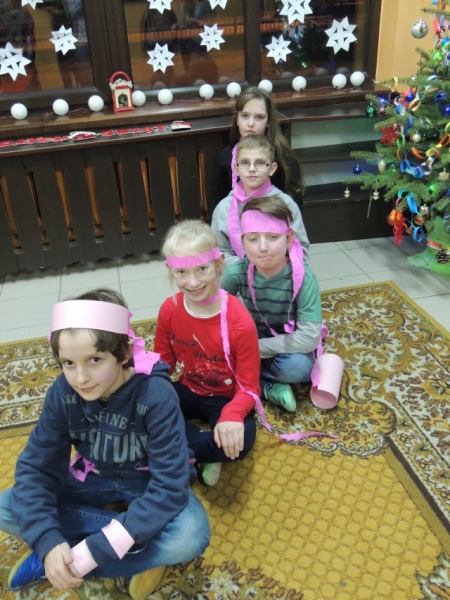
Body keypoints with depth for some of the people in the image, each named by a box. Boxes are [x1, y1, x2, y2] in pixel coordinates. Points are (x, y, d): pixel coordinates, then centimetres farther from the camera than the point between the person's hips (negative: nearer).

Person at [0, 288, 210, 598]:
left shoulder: (157, 396, -31)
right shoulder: (62, 393, -19)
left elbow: (169, 487, -32)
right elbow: (36, 466, -14)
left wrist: (95, 550, -34)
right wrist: (48, 541, -30)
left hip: (149, 482, -4)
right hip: (95, 479, 4)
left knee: (191, 536, -33)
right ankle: (142, 553, -14)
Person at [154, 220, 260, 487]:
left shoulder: (239, 321, -26)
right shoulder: (169, 309, -12)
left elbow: (249, 388, -19)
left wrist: (232, 415, -41)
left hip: (226, 399, -4)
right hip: (189, 392, 4)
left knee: (239, 440, -35)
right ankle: (203, 453, -12)